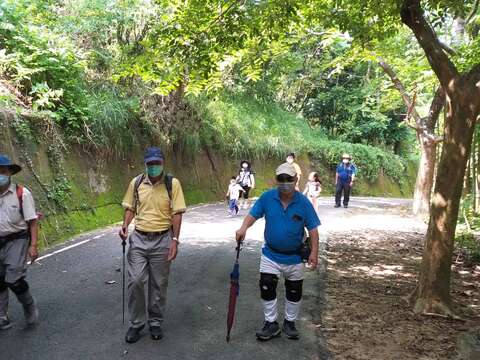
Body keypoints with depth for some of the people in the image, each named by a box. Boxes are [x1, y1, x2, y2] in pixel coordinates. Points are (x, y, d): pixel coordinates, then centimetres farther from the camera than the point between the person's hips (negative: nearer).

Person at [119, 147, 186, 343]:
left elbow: (177, 214, -6)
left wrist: (174, 240, -11)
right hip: (139, 238, 2)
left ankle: (155, 322, 26)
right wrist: (125, 225, -7)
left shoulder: (173, 183, -6)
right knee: (135, 281, -1)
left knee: (158, 284, 8)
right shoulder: (136, 183, 2)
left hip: (162, 240, -2)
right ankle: (136, 323, 18)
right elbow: (130, 208, 11)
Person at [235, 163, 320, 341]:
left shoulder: (303, 202, -14)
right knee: (266, 289, 1)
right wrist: (244, 228, -28)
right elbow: (253, 214, -7)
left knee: (294, 292, 13)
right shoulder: (267, 197, -11)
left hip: (294, 257, 0)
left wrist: (314, 252, -14)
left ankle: (290, 322, 35)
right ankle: (271, 323, 21)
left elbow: (312, 229, -9)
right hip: (270, 255, 0)